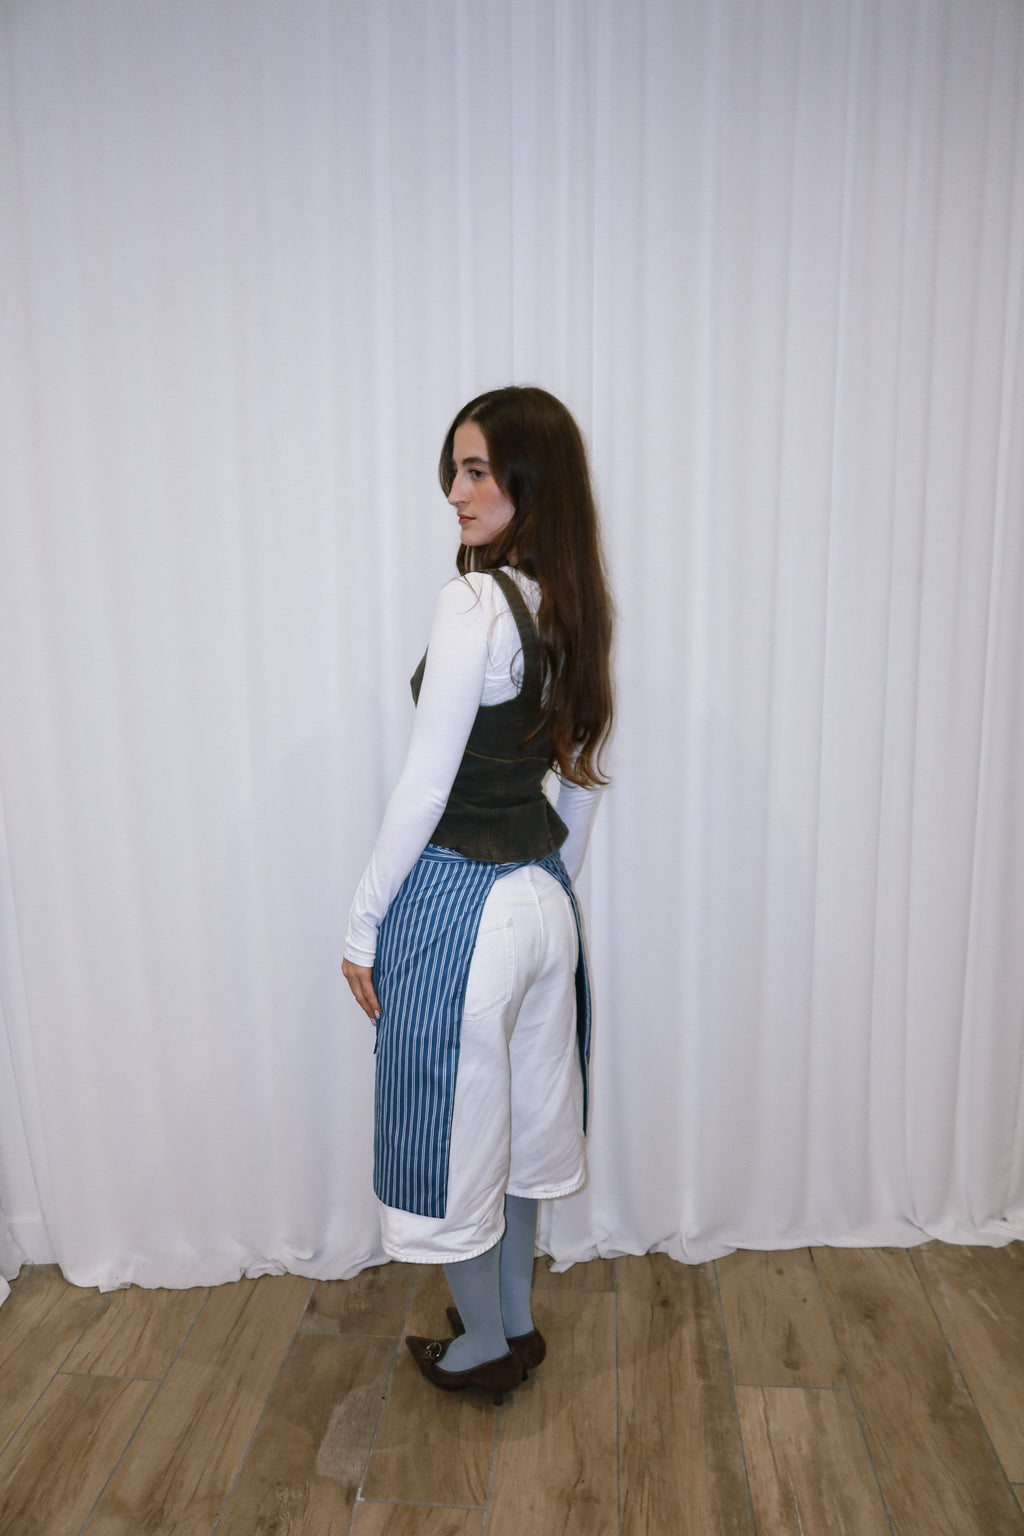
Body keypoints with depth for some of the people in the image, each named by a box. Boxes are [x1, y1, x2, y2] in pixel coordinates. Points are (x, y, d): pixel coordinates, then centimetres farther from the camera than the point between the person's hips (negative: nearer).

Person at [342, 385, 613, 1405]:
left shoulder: (476, 601, -21)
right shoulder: (572, 606, 4)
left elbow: (424, 786, -20)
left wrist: (363, 925, -10)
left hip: (460, 908, -8)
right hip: (543, 902, 8)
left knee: (455, 1128, 13)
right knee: (516, 1118, 23)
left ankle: (485, 1349, 35)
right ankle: (516, 1324, 43)